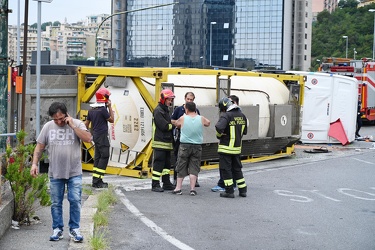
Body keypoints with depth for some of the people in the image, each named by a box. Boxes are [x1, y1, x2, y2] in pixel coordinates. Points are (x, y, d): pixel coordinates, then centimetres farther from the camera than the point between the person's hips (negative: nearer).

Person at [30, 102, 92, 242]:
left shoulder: (77, 124, -4)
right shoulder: (48, 127, 2)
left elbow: (88, 139, -17)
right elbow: (40, 146, 6)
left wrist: (72, 125, -18)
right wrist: (34, 163, -4)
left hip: (74, 173, -2)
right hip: (55, 173, 2)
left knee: (75, 201, 1)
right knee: (56, 203, 8)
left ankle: (74, 229, 13)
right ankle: (57, 229, 20)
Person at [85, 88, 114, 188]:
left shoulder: (92, 110, 9)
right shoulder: (103, 109, -16)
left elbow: (86, 123, 14)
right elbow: (112, 120, -5)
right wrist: (110, 107, -3)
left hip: (95, 135, 9)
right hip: (102, 136, -9)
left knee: (98, 156, 12)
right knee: (104, 156, -7)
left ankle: (96, 180, 14)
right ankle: (98, 181, -10)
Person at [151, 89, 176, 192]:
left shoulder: (165, 110, 20)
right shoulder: (158, 111, -12)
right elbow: (164, 126, -18)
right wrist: (173, 125, -5)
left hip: (167, 142, 10)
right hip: (160, 142, -10)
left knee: (167, 163, 12)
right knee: (158, 163, -7)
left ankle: (166, 183, 19)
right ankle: (155, 185, -4)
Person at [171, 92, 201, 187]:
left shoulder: (196, 111, 8)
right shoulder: (178, 109, 5)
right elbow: (172, 121, 3)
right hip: (180, 137, -1)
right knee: (178, 160, 5)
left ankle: (195, 180, 9)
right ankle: (175, 180, 13)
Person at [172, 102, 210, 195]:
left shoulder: (183, 118, -5)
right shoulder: (201, 119, -2)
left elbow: (176, 124, 14)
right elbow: (208, 123, 19)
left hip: (184, 145, -1)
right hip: (197, 146, 1)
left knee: (181, 167, 8)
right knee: (194, 168, 6)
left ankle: (178, 188, 10)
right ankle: (192, 189, 2)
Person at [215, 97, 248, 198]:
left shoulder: (226, 115, -16)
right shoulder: (242, 116, 6)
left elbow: (219, 128, -31)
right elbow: (244, 131, 15)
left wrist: (219, 135, -11)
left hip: (226, 147, -7)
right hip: (237, 147, 7)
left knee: (225, 169, 3)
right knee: (237, 168, 17)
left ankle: (229, 191, 3)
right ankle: (243, 190, 19)